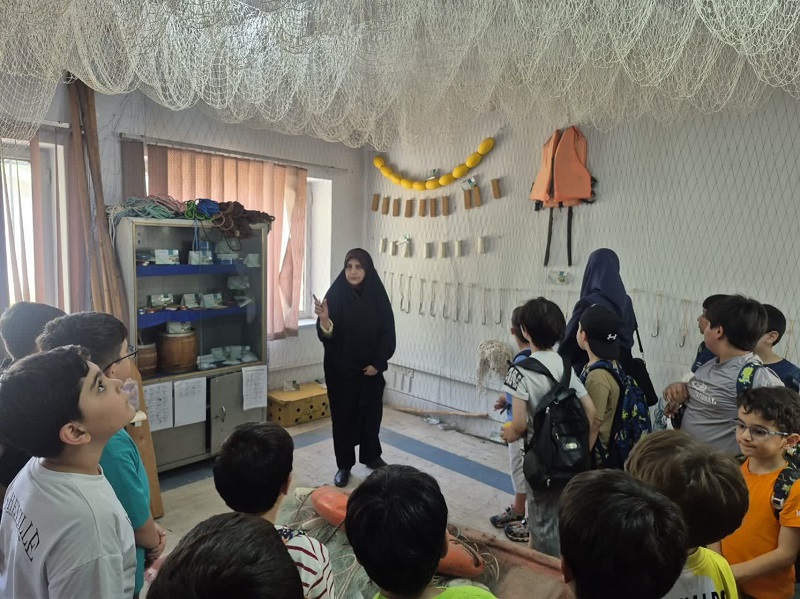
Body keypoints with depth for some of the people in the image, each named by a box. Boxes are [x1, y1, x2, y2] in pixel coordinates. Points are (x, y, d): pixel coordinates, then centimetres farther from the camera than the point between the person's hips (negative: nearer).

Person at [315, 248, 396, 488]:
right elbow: (326, 335, -13)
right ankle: (344, 465, 23)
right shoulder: (335, 295, -8)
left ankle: (371, 456, 35)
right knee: (342, 415, 7)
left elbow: (388, 333, -2)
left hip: (371, 368, 2)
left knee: (371, 413, 14)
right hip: (340, 369, -1)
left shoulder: (378, 295, -4)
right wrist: (324, 320, -34)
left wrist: (377, 363, -8)